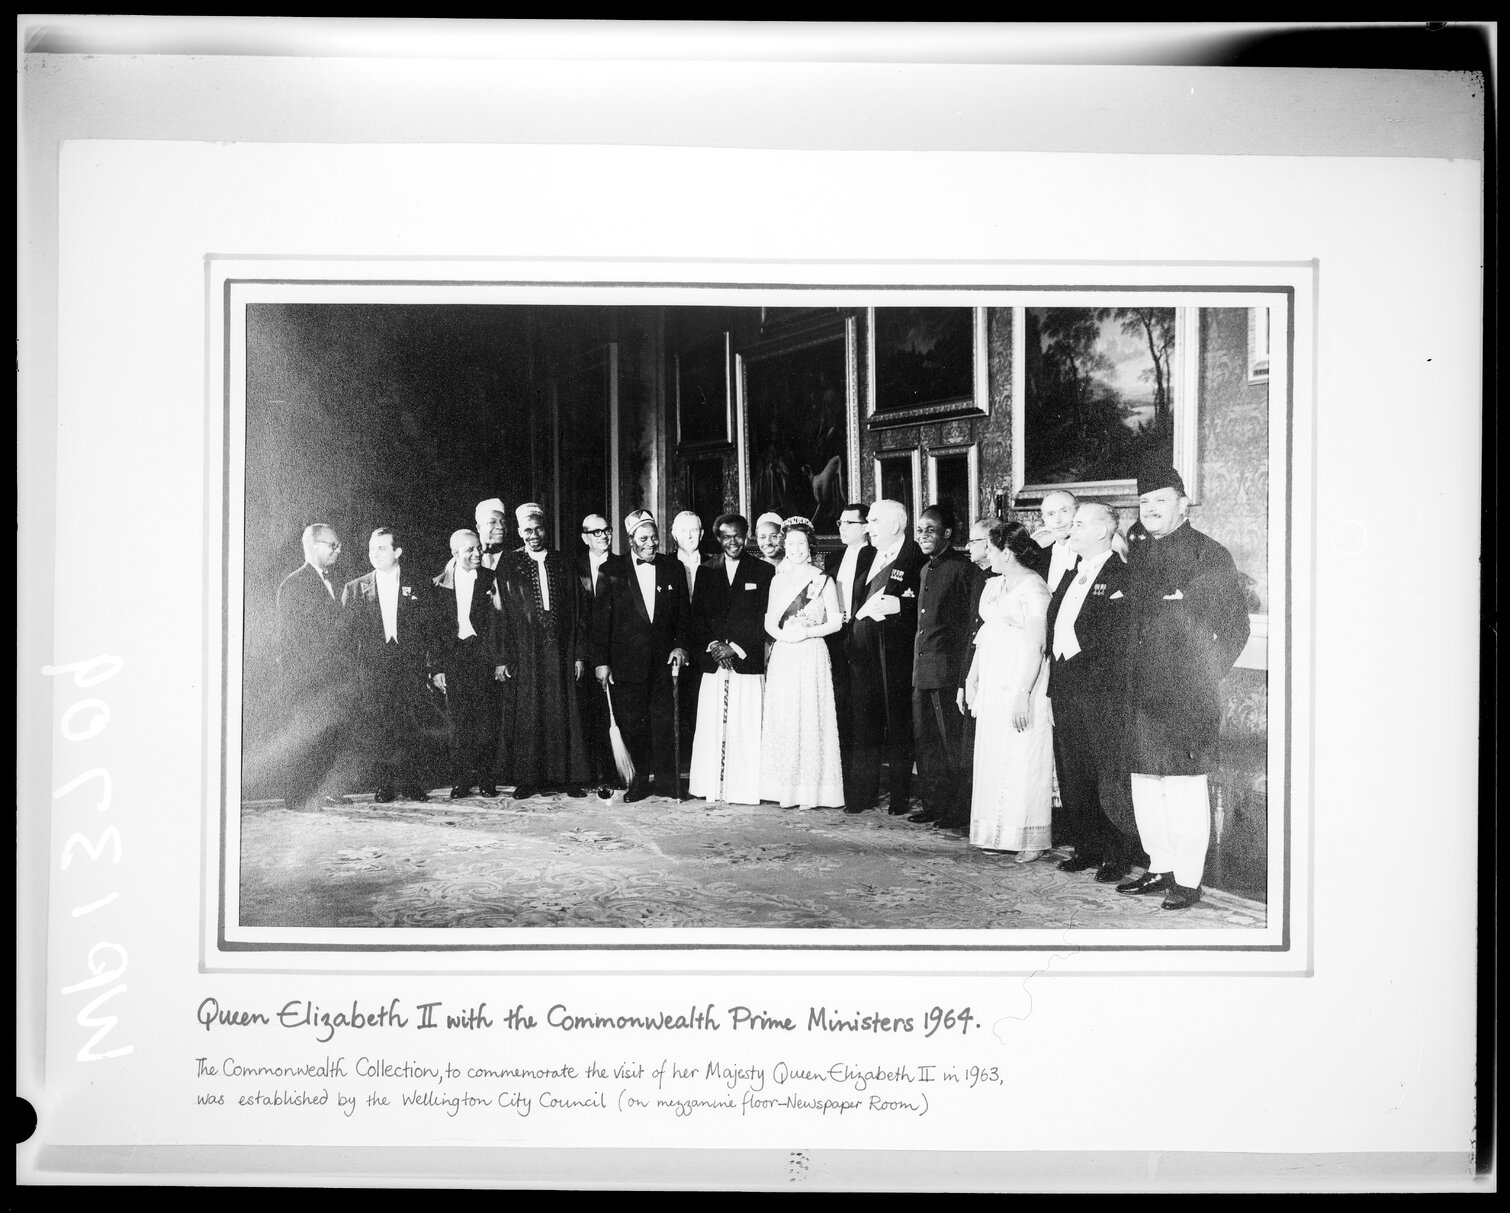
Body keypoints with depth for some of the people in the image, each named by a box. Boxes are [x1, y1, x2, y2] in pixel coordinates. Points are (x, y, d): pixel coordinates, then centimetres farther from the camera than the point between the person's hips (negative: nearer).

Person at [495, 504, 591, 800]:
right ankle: (526, 779, 5)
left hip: (559, 652, 2)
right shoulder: (509, 564, 5)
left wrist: (579, 654, 2)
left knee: (563, 714, 1)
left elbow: (578, 612, 10)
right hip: (525, 652, -2)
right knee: (526, 716, -1)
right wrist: (504, 657, -9)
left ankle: (568, 777, 7)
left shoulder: (561, 564, 10)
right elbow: (502, 611, -1)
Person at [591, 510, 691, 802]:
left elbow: (683, 614, 12)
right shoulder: (613, 572, 0)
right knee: (631, 723, 3)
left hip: (663, 660, 1)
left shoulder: (672, 568, 7)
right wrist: (601, 661, -5)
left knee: (664, 721, 0)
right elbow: (601, 620, -1)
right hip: (626, 662, -1)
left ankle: (667, 781, 7)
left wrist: (680, 645, -2)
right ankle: (639, 780, 13)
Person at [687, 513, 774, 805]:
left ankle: (745, 788, -2)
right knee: (711, 726, -2)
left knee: (746, 727, -6)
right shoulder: (706, 572, 14)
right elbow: (697, 616, 11)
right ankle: (712, 786, 3)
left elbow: (764, 619, 0)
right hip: (712, 661, 2)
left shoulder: (763, 571, 6)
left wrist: (736, 648, -8)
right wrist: (711, 646, -6)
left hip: (748, 659, -2)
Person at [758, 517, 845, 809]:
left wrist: (806, 632, -13)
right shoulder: (778, 580, 13)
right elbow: (769, 622, 12)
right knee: (783, 719, 1)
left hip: (812, 655, -3)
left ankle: (811, 791, -2)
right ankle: (786, 790, 5)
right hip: (783, 656, 4)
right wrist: (783, 634, -9)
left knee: (811, 718, -5)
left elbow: (835, 622, 0)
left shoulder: (823, 581, 2)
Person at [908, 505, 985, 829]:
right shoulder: (925, 570, 17)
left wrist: (966, 670, -16)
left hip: (949, 669, -9)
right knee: (924, 742, 11)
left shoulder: (963, 569, -10)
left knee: (952, 744, -4)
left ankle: (958, 810, 3)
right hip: (921, 669, 9)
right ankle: (933, 804, 19)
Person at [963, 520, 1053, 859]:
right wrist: (972, 679, 13)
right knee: (992, 758, 9)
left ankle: (1031, 839, 2)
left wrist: (1022, 694, -21)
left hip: (1022, 680, -8)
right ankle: (996, 833, 15)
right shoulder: (993, 586, 14)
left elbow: (1035, 646, -17)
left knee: (1023, 762, -4)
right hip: (992, 683, 8)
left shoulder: (1032, 587, -13)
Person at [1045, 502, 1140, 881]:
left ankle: (1119, 855, 4)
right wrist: (1053, 685, 12)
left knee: (1111, 776, -3)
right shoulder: (1072, 576, 18)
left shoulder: (1121, 578, -9)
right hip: (1065, 689, 8)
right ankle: (1087, 847, 20)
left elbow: (1117, 641, -13)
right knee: (1073, 774, 11)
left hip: (1101, 693, -8)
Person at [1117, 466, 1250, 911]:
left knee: (1185, 787, -5)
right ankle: (1160, 868, 22)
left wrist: (1207, 674, -5)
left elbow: (1236, 624, -4)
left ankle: (1188, 879, 2)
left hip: (1187, 694, -7)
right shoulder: (1138, 556, 13)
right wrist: (1129, 678, 12)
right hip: (1142, 691, 7)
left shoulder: (1208, 555, -5)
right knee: (1145, 784, 11)